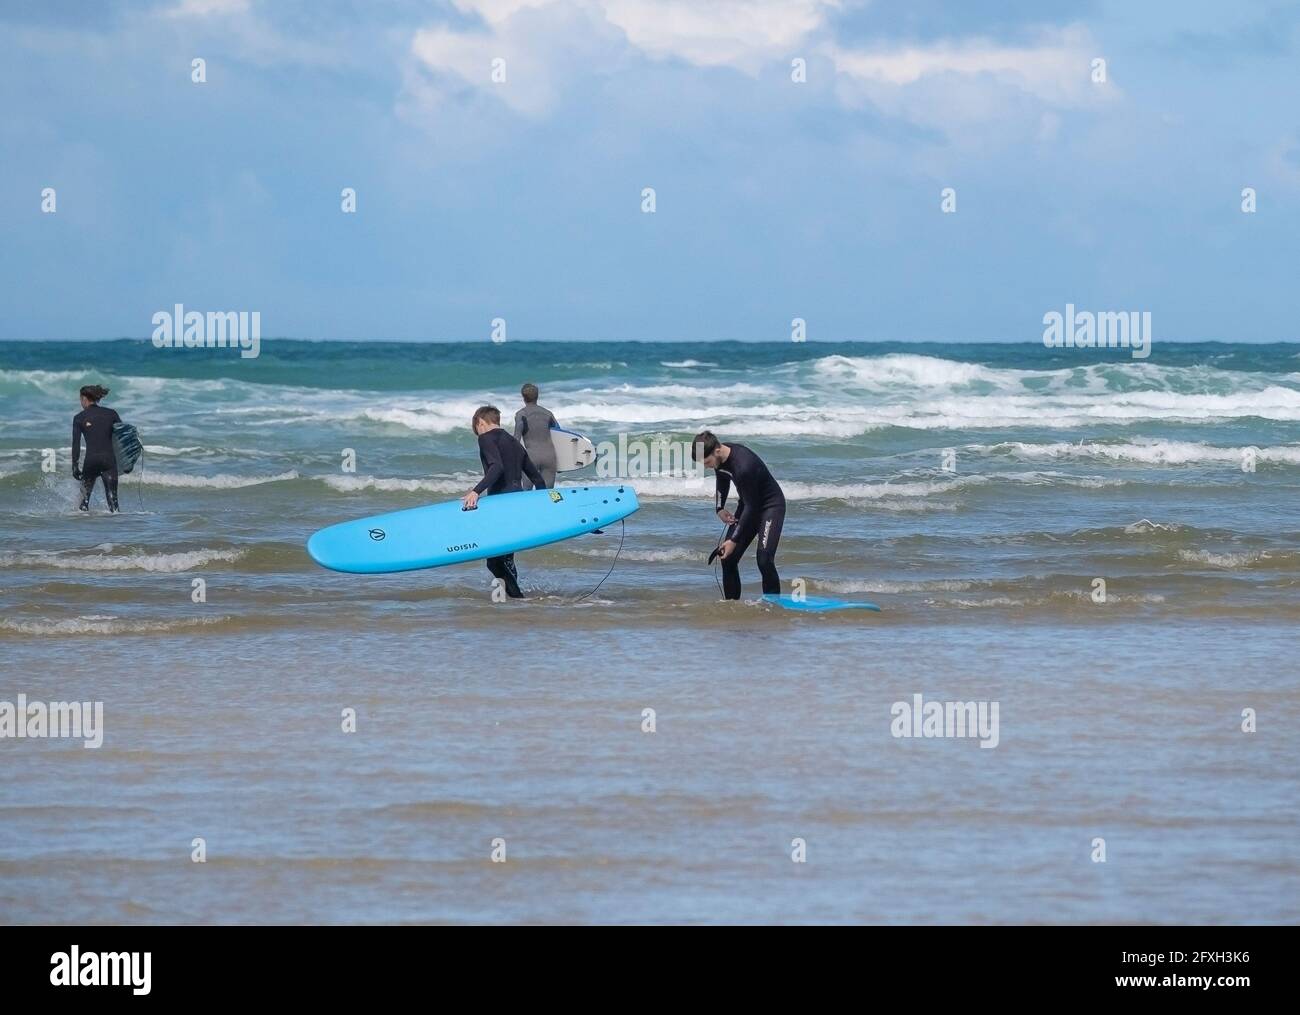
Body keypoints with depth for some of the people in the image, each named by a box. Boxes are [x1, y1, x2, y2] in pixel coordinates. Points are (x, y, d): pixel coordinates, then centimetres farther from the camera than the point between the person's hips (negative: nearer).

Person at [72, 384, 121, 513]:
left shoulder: (79, 418, 2)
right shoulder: (111, 414, 6)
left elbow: (76, 444, -1)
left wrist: (75, 466, 2)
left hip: (91, 460, -1)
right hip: (109, 459, 1)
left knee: (84, 496, 15)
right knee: (112, 498, 0)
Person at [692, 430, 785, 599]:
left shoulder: (743, 466, -35)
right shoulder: (719, 459, -9)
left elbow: (751, 507, -28)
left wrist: (734, 540, -25)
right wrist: (719, 508, 3)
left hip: (771, 505, -8)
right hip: (748, 504, 8)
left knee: (764, 559, -22)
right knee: (727, 557, 1)